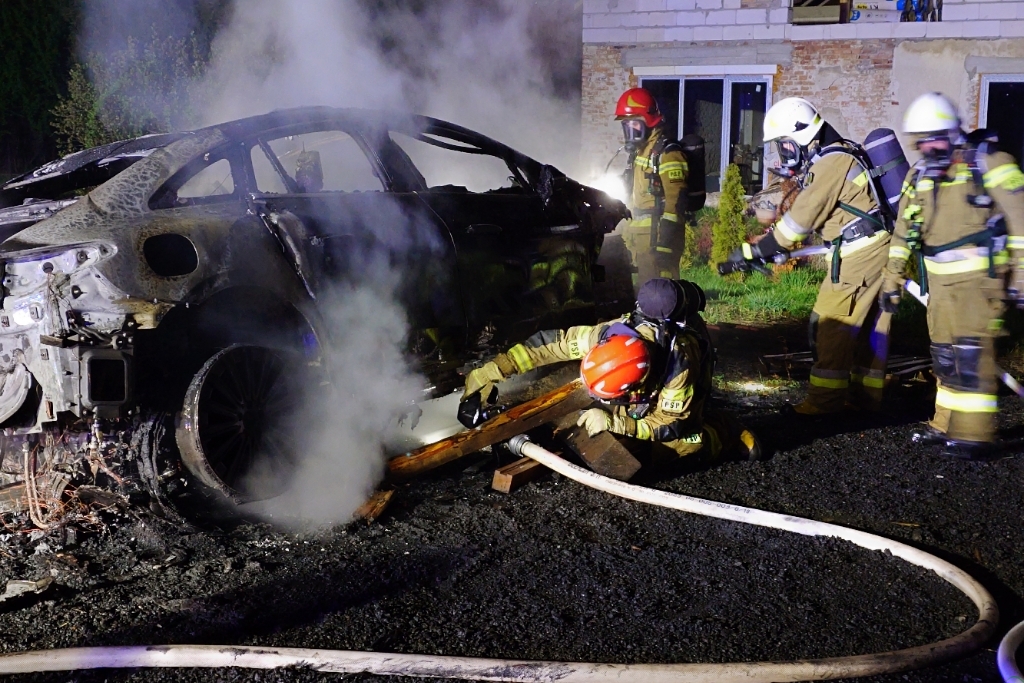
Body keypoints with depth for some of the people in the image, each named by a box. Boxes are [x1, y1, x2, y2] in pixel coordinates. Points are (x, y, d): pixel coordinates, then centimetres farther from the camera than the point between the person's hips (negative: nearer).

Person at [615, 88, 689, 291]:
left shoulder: (667, 153, -13)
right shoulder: (639, 151, 18)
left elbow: (675, 201, -21)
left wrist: (665, 241, -26)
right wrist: (628, 231, 24)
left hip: (657, 236, -10)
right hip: (639, 236, 10)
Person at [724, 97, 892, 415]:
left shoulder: (830, 163, -15)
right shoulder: (839, 155, 16)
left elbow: (801, 219, -16)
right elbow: (805, 212, 18)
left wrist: (754, 252, -11)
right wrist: (765, 247, 13)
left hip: (860, 253, -10)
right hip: (880, 247, 10)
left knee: (831, 324, -5)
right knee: (870, 326, 13)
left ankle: (825, 399, -1)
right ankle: (866, 394, 20)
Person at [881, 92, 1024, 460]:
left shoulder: (987, 163, -9)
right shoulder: (919, 175, 10)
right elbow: (903, 232, 16)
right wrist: (892, 280, 14)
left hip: (979, 274, -7)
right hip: (940, 278, 7)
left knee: (971, 351, -13)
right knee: (944, 352, 10)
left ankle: (975, 434, -10)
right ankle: (947, 426, 20)